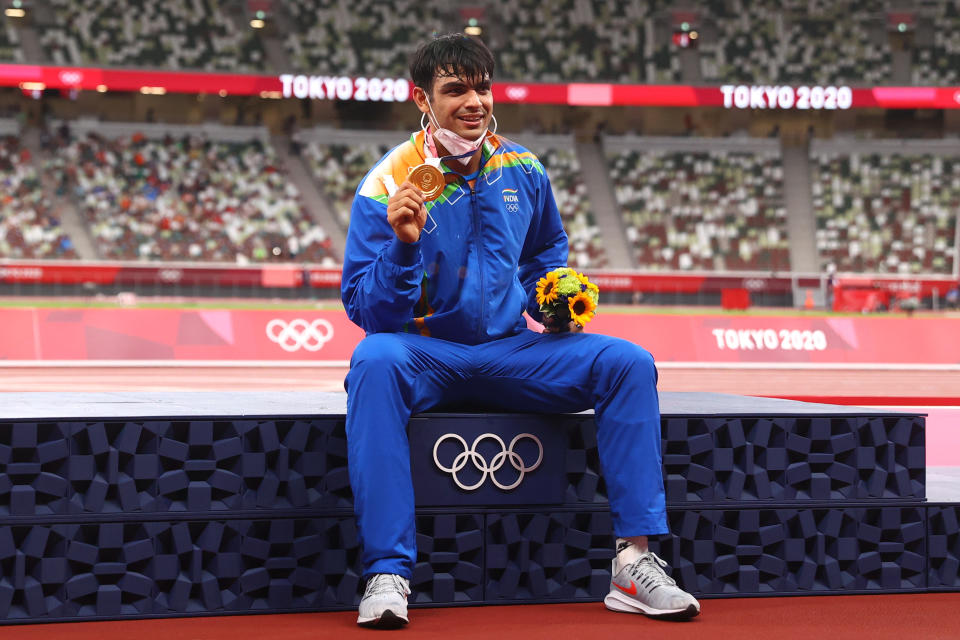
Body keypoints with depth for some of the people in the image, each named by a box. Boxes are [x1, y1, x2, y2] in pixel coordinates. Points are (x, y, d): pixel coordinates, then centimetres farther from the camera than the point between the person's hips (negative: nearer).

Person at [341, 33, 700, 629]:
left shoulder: (522, 169, 4)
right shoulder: (389, 184, -10)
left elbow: (547, 250, 24)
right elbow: (370, 314, -14)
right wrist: (403, 245, -30)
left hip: (509, 352, 4)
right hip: (424, 356, -4)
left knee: (628, 363, -15)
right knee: (375, 361, -38)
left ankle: (635, 563, -18)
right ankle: (387, 574, -37)